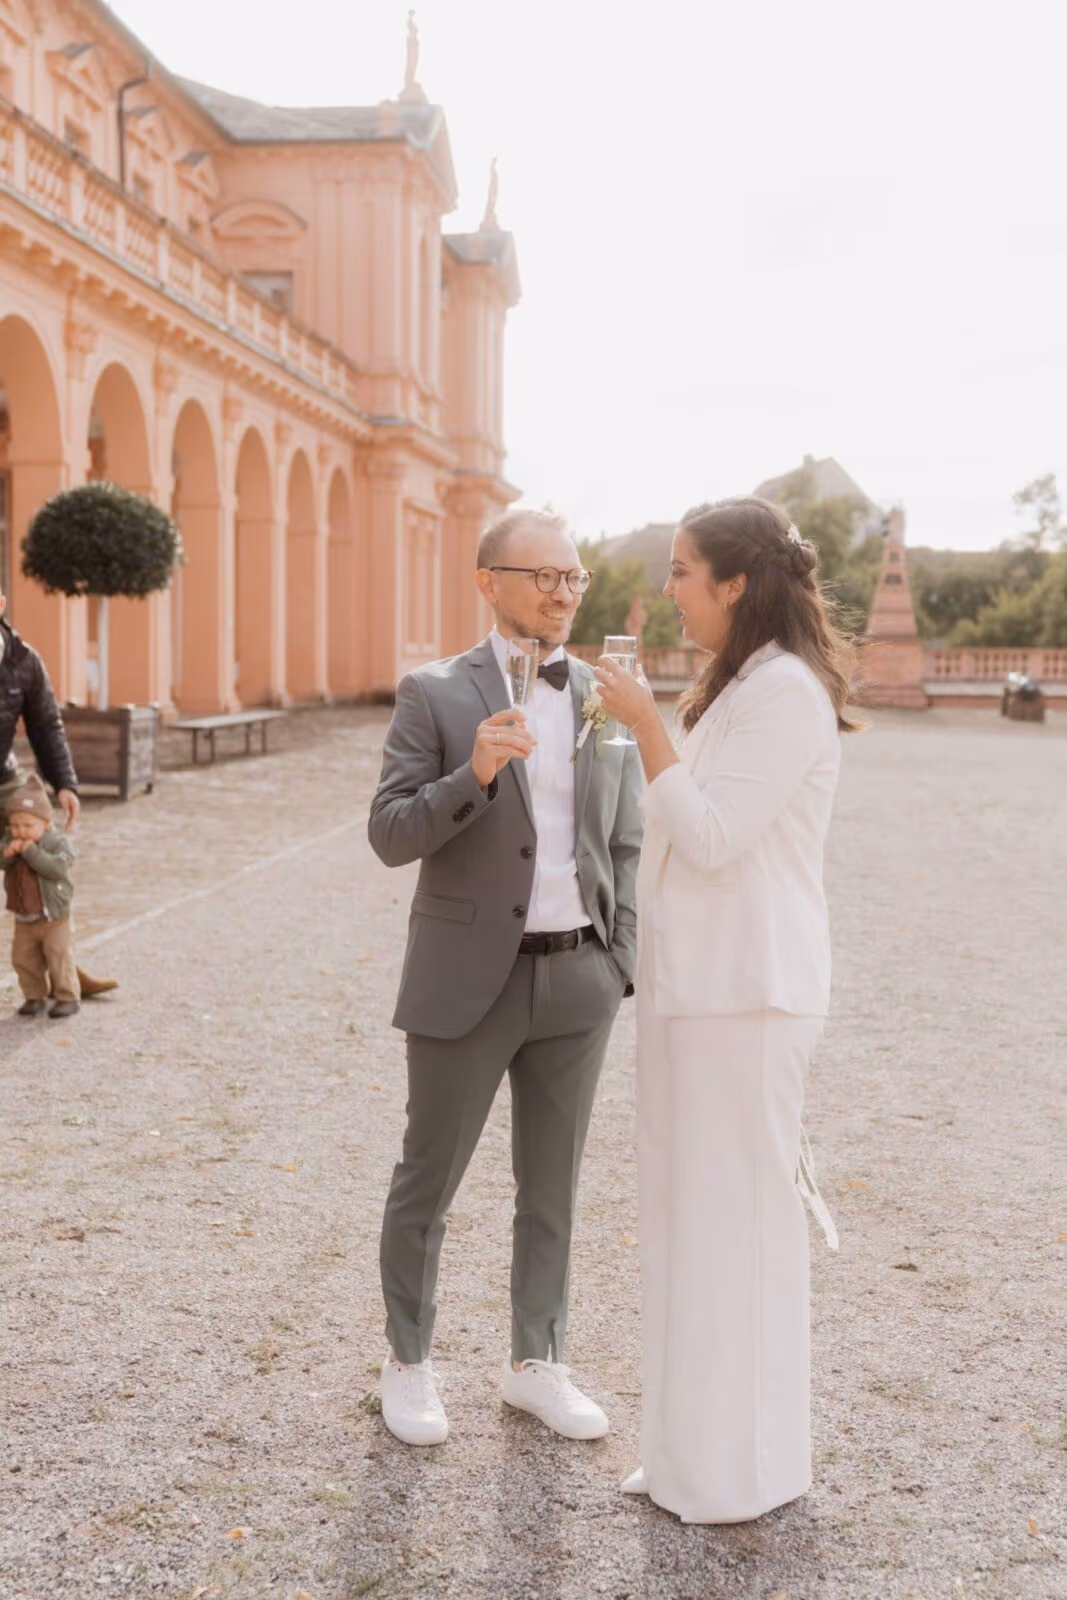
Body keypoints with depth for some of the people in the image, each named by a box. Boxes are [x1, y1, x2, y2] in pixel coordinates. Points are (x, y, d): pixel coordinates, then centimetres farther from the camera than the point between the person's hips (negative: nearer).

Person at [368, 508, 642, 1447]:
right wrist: (474, 776, -27)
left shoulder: (606, 697, 6)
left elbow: (624, 843, 11)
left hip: (577, 980, 4)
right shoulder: (435, 695, -6)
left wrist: (623, 963, 4)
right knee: (428, 1182, 8)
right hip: (467, 979, -3)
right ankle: (409, 1362, 26)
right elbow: (392, 837, -11)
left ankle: (536, 1363, 28)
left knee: (552, 1187, 13)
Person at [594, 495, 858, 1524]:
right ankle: (695, 1447, 29)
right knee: (692, 1211, 16)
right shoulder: (738, 685, 15)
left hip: (745, 995, -10)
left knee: (737, 1215, 0)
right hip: (698, 982, 10)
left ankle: (744, 1464, 15)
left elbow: (712, 836, -20)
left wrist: (648, 725, -17)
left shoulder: (787, 691, -15)